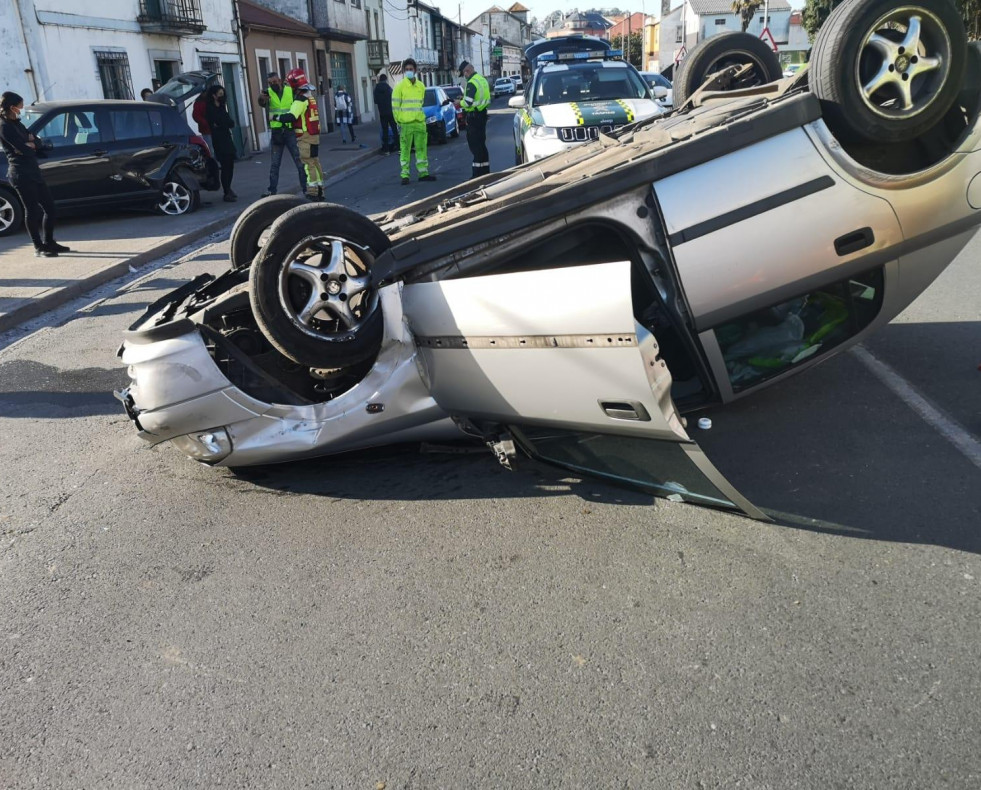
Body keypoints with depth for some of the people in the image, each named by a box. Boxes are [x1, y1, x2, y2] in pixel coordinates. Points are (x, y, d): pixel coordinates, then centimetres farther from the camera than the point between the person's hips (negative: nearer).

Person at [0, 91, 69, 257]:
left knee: (49, 206, 10)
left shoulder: (16, 124, 18)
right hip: (21, 173, -9)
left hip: (33, 171, 9)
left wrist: (30, 144, -10)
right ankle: (39, 247, -1)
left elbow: (38, 143, 11)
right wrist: (30, 146, 1)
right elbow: (23, 149, -19)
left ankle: (49, 242, 20)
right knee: (32, 210, -6)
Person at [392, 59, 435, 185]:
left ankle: (423, 172, 15)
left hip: (420, 123, 5)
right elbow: (395, 106, -3)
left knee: (422, 148, 7)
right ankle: (405, 175, 0)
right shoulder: (399, 86, -4)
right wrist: (399, 121, -6)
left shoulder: (421, 86, 9)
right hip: (405, 124, -4)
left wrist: (418, 116, 14)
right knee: (405, 150, -2)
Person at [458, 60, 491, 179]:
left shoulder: (472, 83, -18)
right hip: (482, 114, 9)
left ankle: (478, 172, -5)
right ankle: (485, 170, 23)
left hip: (474, 116, -9)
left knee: (475, 145, -6)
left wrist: (460, 103, -4)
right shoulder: (482, 79, 13)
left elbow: (468, 103, -24)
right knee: (481, 143, 16)